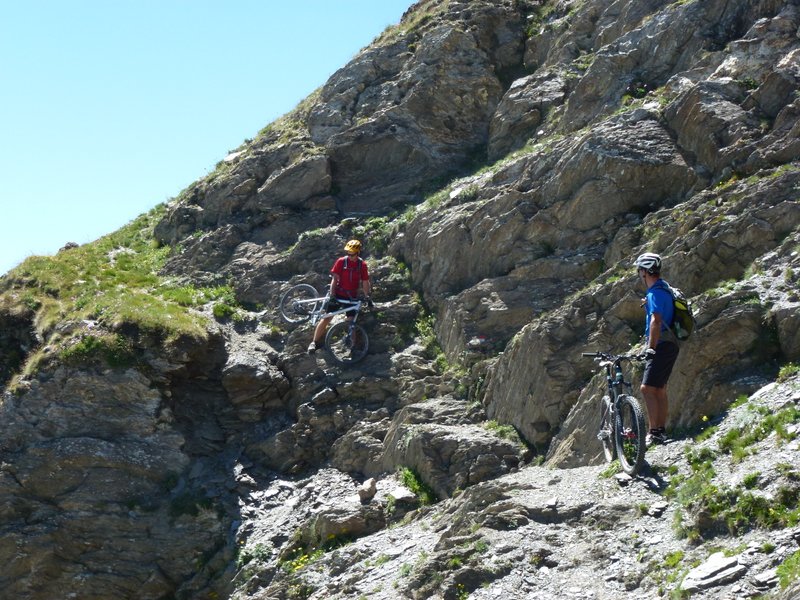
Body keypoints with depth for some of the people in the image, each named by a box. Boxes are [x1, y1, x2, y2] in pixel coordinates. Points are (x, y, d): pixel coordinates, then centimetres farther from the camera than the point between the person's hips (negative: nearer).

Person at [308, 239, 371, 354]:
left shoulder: (362, 264, -2)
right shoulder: (341, 261, -8)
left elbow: (365, 282, 3)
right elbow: (334, 279, -9)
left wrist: (367, 297, -5)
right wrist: (332, 296, -17)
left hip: (352, 297, 2)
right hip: (339, 294, -2)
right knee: (326, 318, -6)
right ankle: (314, 342, 0)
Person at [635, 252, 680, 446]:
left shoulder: (655, 293, -17)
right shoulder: (663, 288, 15)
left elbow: (656, 321, -27)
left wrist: (651, 348, -31)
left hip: (662, 347, -11)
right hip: (669, 345, 11)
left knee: (647, 388, -16)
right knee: (660, 390, 14)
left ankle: (654, 433, -21)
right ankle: (661, 431, 19)